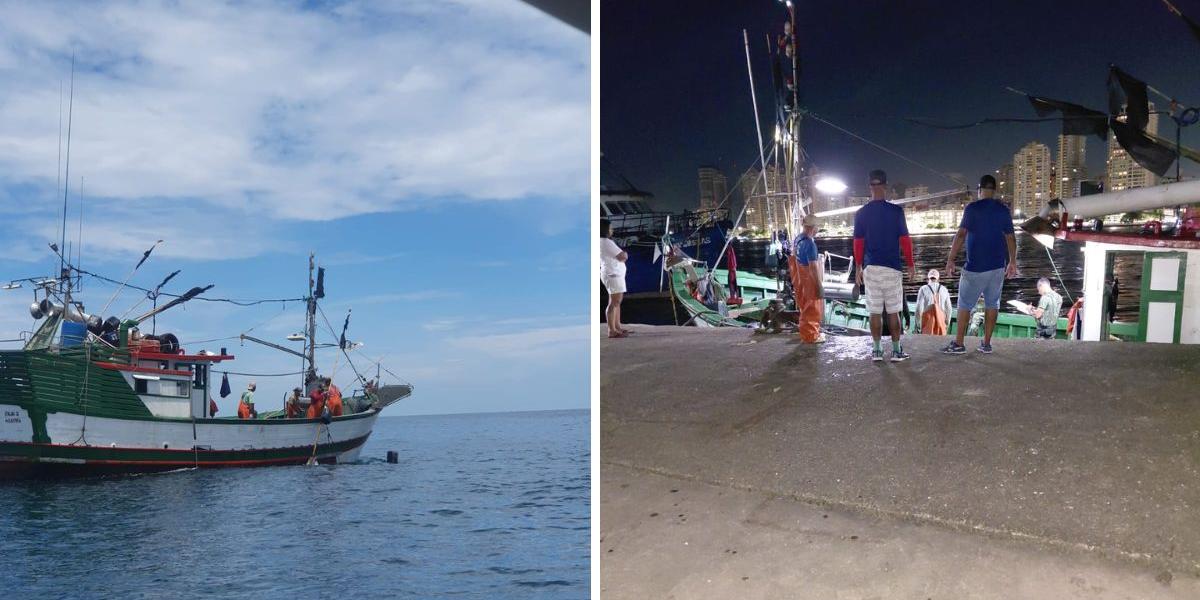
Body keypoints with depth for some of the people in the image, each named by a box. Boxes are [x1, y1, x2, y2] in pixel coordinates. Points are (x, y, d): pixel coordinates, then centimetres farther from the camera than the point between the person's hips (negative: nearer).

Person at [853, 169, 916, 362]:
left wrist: (858, 268, 11)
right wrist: (911, 264, 6)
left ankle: (876, 350, 9)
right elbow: (905, 240, -4)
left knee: (875, 311, 6)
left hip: (870, 268, 2)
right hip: (892, 267, -2)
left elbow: (858, 243, 2)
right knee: (893, 311, 5)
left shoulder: (861, 213, 1)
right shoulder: (896, 211, -5)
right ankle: (896, 351, 8)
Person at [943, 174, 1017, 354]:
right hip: (998, 265, 4)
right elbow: (1010, 238, 8)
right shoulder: (1004, 210, 4)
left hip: (975, 266, -4)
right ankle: (986, 343, 13)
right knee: (992, 303, 10)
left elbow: (961, 235, -15)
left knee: (965, 303, 4)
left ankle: (958, 343, 5)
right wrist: (1012, 262, 18)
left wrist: (950, 259, -12)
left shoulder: (972, 208, -9)